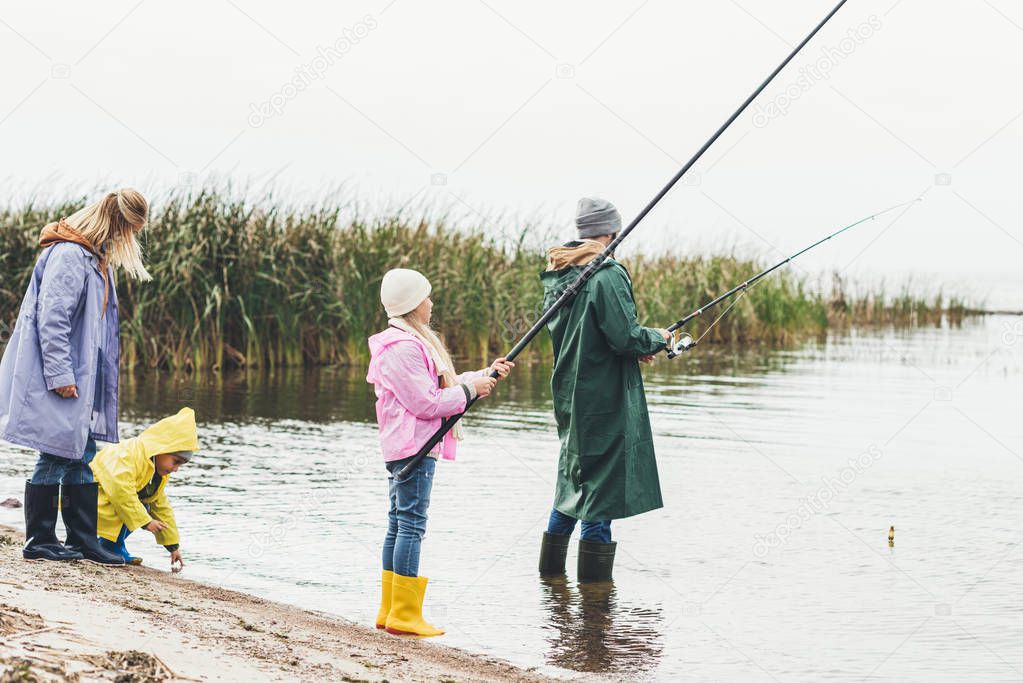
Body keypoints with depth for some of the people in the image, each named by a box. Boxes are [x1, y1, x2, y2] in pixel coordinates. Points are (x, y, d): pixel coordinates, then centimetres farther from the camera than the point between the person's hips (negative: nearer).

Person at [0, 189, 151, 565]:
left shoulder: (97, 258, 15)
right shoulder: (68, 255, -16)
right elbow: (51, 319, -20)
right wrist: (60, 374, -21)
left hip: (81, 379, 10)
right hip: (58, 379, -10)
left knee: (81, 457, 11)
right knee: (57, 456, -4)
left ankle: (83, 540, 17)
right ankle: (39, 542, 6)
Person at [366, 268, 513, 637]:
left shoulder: (413, 341, 19)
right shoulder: (403, 348, -16)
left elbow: (443, 386, 21)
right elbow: (426, 402, -20)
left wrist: (486, 374, 13)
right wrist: (470, 389, -9)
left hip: (402, 449, 11)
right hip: (414, 447, -11)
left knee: (399, 524, 12)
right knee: (411, 525, -9)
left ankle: (390, 610, 16)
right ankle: (404, 616, -8)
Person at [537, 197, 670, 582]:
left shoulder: (558, 276, 9)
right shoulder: (607, 276, -17)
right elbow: (626, 336, -21)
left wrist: (637, 346, 15)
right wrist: (657, 339, 0)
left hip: (568, 392, 8)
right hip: (604, 397, -8)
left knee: (574, 471, 19)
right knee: (603, 478, -1)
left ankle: (552, 565, 24)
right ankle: (594, 569, 3)